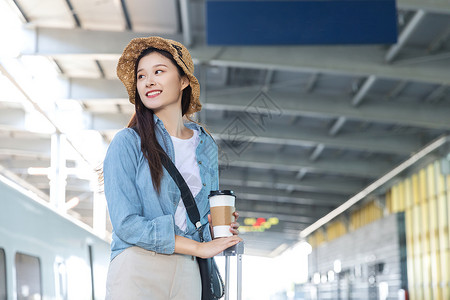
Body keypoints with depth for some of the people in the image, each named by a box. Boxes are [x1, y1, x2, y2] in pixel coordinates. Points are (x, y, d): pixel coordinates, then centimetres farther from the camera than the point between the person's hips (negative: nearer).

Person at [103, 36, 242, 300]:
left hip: (186, 275, 4)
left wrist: (217, 230, -1)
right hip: (137, 271, -4)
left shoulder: (206, 146, 12)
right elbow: (126, 223, -11)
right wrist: (198, 247, -10)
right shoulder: (127, 143, -3)